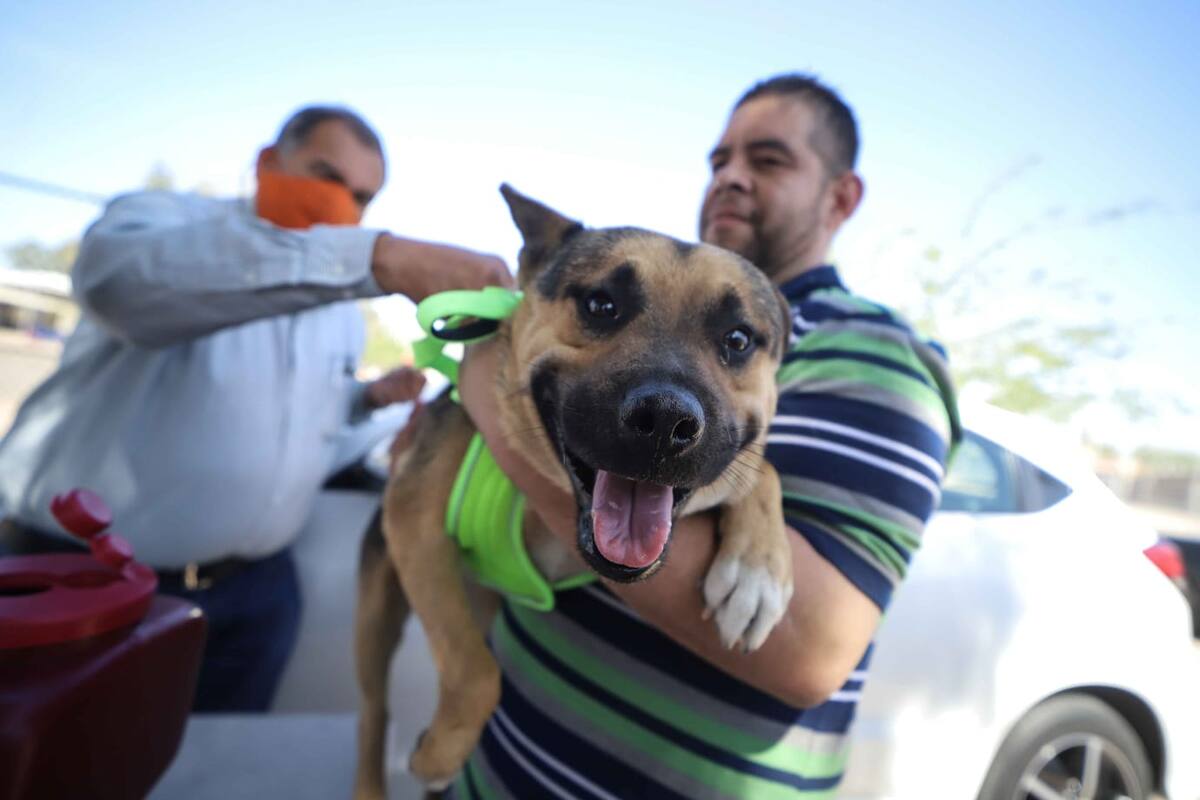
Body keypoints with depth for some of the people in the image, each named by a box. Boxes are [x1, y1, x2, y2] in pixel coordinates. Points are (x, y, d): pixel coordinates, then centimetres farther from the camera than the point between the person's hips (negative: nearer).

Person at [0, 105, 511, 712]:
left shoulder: (343, 315, 6)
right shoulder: (160, 216, -12)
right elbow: (121, 277, -38)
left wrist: (368, 396, 0)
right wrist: (382, 259, -46)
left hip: (252, 594, 6)